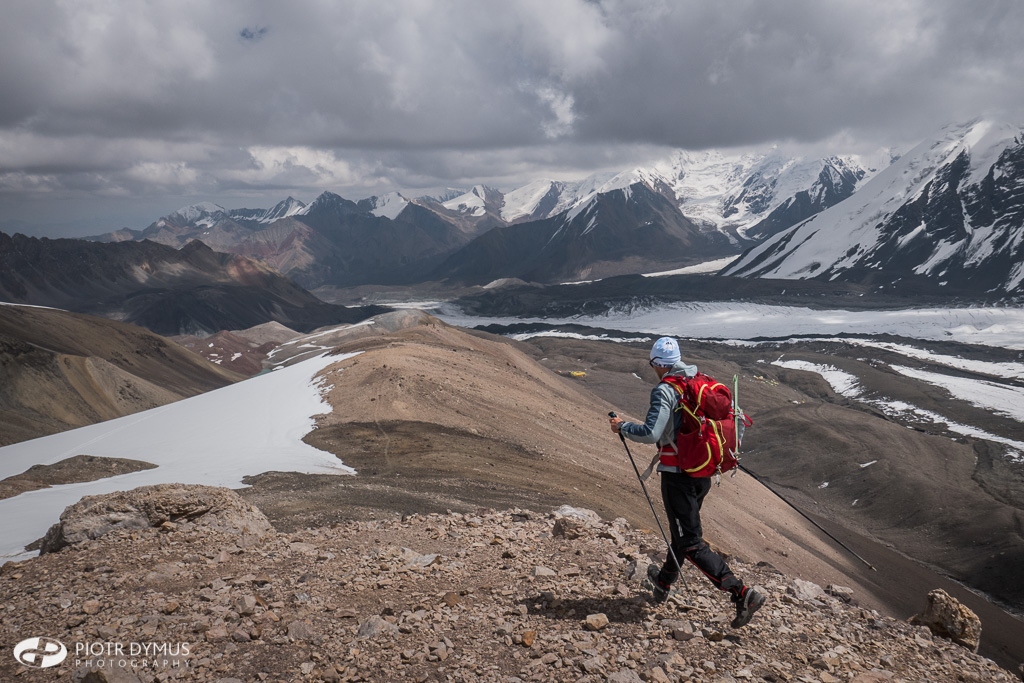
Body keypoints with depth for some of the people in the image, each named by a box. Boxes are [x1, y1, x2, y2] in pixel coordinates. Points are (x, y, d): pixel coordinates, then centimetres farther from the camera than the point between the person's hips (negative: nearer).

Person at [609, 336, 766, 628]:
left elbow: (651, 433, -24)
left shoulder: (665, 390, -16)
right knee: (683, 529, 24)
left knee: (691, 543, -3)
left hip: (677, 475, -8)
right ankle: (663, 582, 45)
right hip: (704, 473, 8)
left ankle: (741, 592, -14)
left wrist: (622, 426, -8)